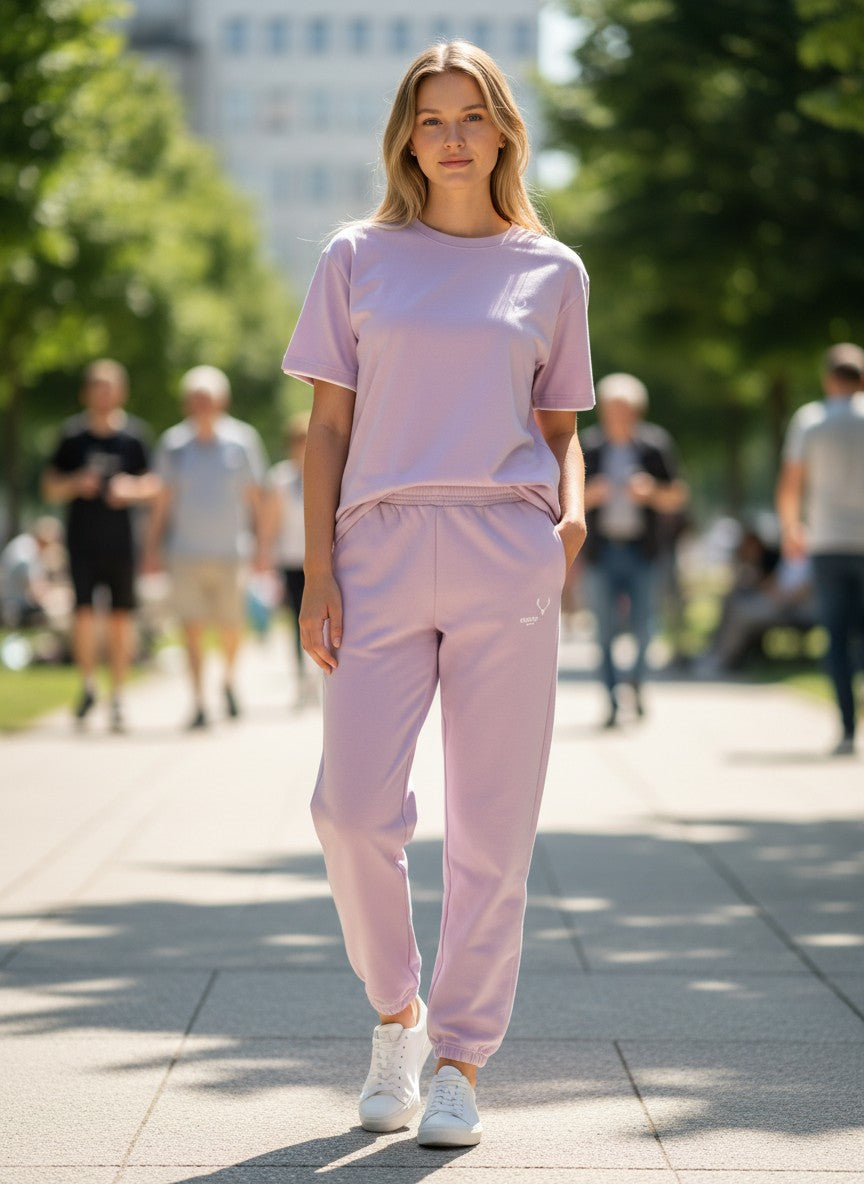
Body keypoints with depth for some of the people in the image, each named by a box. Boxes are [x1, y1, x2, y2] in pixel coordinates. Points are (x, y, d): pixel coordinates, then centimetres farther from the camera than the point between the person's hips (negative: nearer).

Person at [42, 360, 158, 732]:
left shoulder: (134, 433, 2)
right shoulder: (72, 433, 3)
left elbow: (152, 486, 7)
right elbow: (50, 488, 9)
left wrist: (131, 490, -14)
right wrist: (75, 484, -11)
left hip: (121, 541, 0)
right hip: (83, 539, 0)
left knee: (121, 617, 2)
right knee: (84, 611, -10)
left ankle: (117, 697, 14)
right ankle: (88, 685, 11)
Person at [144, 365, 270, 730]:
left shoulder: (242, 440, 3)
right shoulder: (174, 444, 5)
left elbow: (256, 498, 6)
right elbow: (163, 500, 11)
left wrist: (261, 546, 2)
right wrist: (152, 546, 7)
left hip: (230, 551, -1)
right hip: (186, 552, 1)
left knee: (231, 627, 0)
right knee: (192, 628, -5)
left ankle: (228, 680, 29)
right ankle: (198, 703, 1)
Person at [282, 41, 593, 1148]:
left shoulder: (551, 270, 13)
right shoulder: (359, 258, 11)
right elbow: (328, 425, 9)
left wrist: (571, 512, -3)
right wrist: (318, 571, 0)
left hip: (507, 558, 0)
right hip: (380, 552, 0)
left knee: (492, 823, -1)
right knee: (354, 808, -8)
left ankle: (459, 1057, 10)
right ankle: (394, 1012, 17)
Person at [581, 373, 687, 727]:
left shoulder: (655, 443, 3)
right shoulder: (588, 446, 4)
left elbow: (676, 498, 7)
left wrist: (652, 493, -12)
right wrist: (590, 495, -13)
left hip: (642, 551, 0)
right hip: (601, 549, 0)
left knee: (643, 627, -6)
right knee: (605, 630, -3)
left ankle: (637, 681, 21)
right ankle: (613, 701, 4)